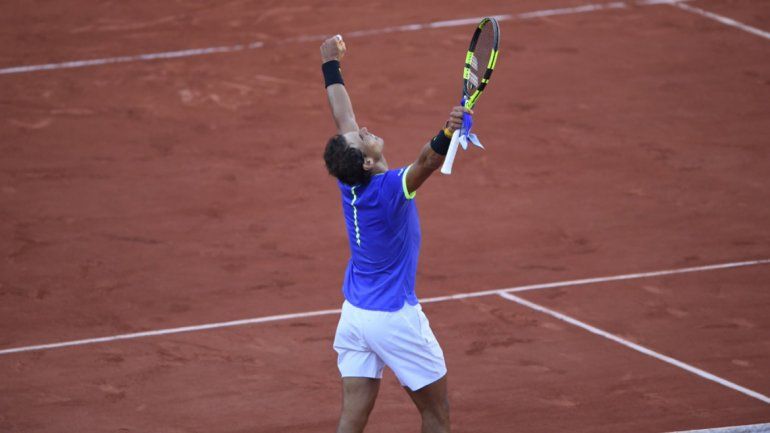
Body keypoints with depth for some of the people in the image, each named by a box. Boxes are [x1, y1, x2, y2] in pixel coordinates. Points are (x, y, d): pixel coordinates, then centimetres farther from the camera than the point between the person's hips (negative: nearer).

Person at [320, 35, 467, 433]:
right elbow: (426, 163, -44)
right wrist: (446, 135, -61)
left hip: (354, 313, 7)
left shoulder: (350, 182, -4)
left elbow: (342, 117, 10)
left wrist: (331, 64, 23)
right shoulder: (388, 189, -23)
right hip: (395, 319, -7)